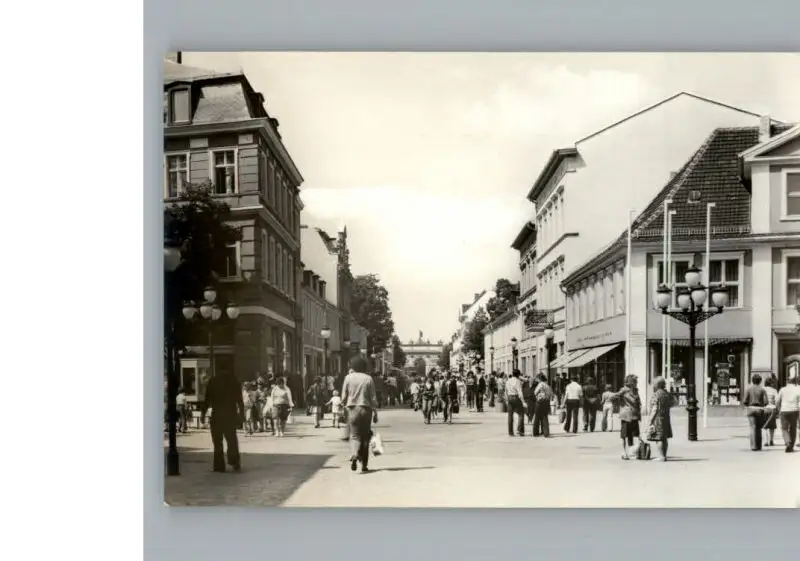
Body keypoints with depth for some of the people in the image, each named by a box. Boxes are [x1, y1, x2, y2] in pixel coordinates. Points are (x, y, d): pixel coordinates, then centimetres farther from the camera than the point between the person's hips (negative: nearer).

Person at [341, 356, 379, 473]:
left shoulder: (348, 377, -2)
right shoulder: (368, 378, -2)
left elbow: (344, 396, 1)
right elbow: (373, 398, -1)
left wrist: (344, 403, 22)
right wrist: (375, 413, 6)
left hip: (352, 409, 0)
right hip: (366, 409, 0)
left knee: (354, 435, 4)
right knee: (365, 437, 10)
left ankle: (354, 455, -25)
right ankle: (364, 465, 13)